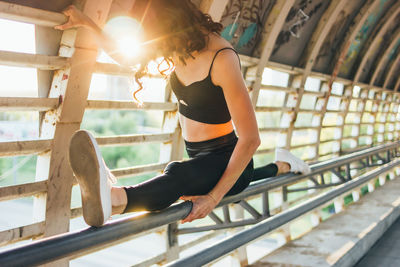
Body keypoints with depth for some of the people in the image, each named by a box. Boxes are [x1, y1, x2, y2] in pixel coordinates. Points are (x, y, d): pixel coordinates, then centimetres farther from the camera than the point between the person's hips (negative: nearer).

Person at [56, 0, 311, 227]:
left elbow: (250, 138, -30)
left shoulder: (222, 58, -28)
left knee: (179, 174, -41)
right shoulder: (181, 45, -5)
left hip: (226, 159, -9)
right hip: (199, 156, 9)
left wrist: (215, 196, -33)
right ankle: (282, 166, 56)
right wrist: (86, 22, 8)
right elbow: (125, 56, 14)